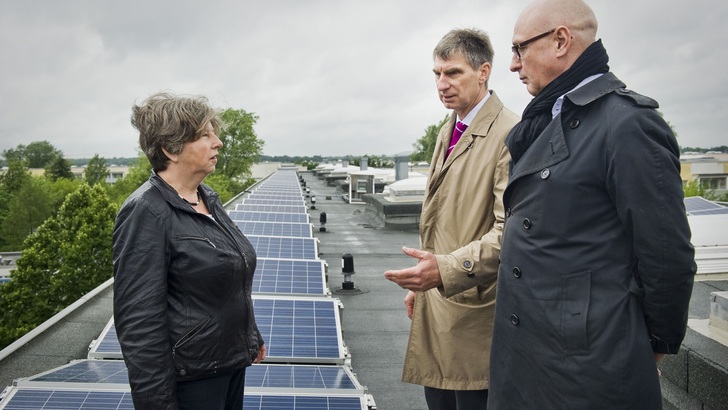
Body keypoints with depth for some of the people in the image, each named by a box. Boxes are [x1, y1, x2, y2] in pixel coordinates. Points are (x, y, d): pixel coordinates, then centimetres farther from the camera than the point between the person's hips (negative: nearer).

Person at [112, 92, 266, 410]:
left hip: (232, 364, 8)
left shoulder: (208, 197, 5)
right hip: (189, 380, -8)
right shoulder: (146, 211, -20)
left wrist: (251, 336, 20)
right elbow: (139, 322, -21)